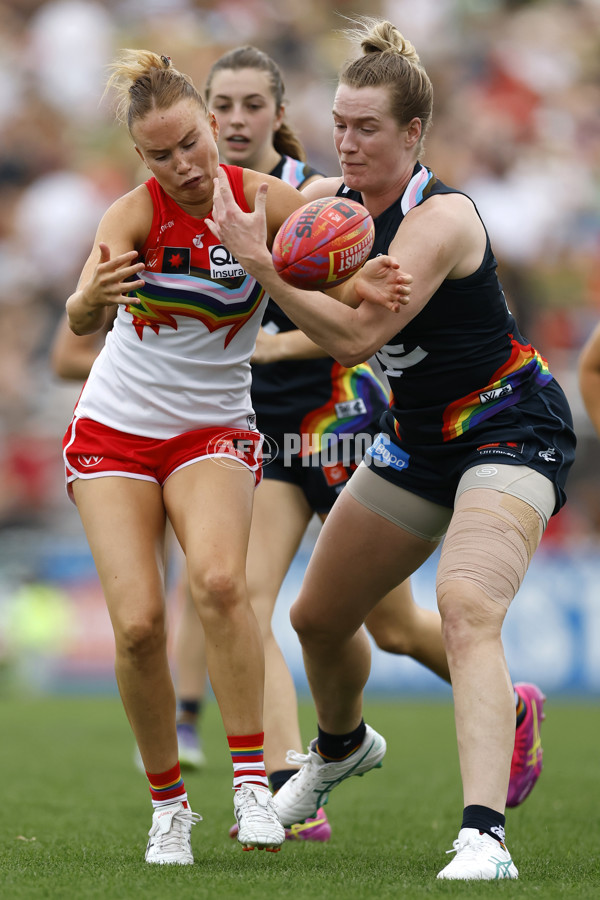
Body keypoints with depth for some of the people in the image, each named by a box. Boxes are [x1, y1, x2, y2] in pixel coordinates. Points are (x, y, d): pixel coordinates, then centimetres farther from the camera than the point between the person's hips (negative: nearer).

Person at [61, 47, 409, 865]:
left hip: (214, 429, 0)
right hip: (115, 427, 0)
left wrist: (358, 287, -34)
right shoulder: (134, 214, -15)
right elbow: (81, 321, -30)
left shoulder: (267, 201, -11)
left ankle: (252, 780, -21)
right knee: (138, 623, -13)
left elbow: (318, 295, -10)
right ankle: (168, 803, 5)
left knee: (218, 580, -29)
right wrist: (92, 297, -54)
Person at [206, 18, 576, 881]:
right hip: (419, 439, 9)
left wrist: (260, 261, -35)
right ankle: (341, 745, 51)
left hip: (510, 429, -8)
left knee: (466, 607, -32)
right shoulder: (333, 199, -1)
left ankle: (484, 838, -42)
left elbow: (356, 335, -32)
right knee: (318, 617, 18)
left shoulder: (441, 218, -25)